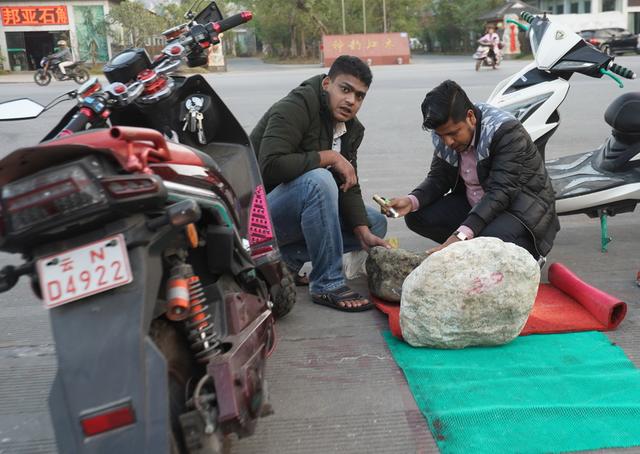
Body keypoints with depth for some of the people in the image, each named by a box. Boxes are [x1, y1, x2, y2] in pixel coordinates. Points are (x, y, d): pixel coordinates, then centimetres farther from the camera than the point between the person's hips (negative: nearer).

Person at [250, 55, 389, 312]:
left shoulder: (351, 129, 6)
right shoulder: (295, 108, -20)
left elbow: (348, 187, 1)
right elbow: (271, 165, -33)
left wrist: (363, 233, -14)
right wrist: (330, 157, -26)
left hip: (299, 211, 9)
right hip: (261, 212, -8)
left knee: (376, 223, 2)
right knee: (318, 180, -35)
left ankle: (287, 257, -2)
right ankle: (328, 284, -26)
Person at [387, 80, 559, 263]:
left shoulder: (506, 131, -26)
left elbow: (500, 192, -34)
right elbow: (438, 177, 2)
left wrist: (461, 236, -45)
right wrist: (412, 201, -21)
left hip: (521, 206, -6)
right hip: (474, 204, 7)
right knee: (416, 216, -10)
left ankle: (529, 254, -2)